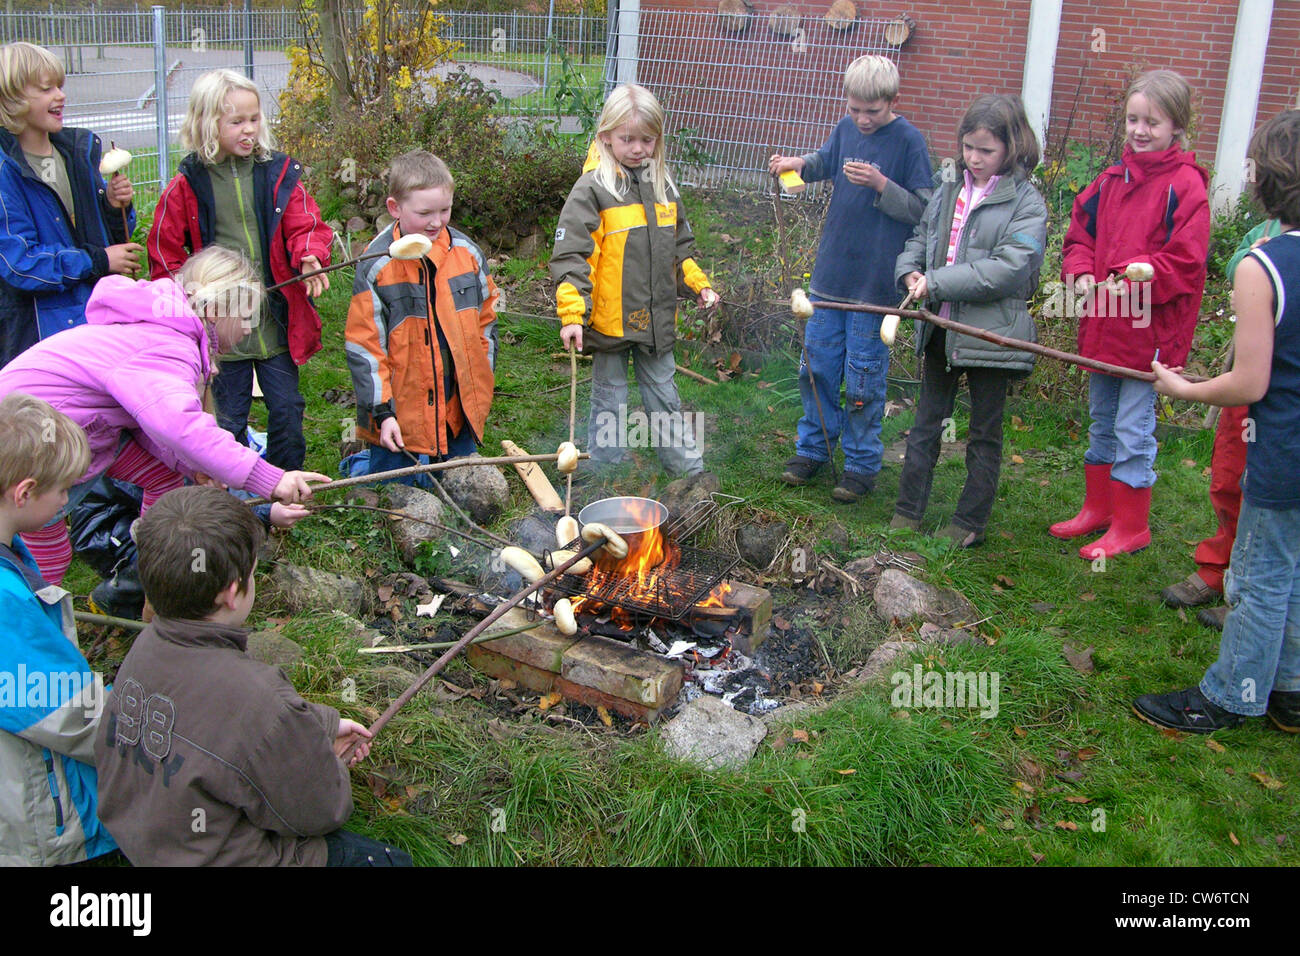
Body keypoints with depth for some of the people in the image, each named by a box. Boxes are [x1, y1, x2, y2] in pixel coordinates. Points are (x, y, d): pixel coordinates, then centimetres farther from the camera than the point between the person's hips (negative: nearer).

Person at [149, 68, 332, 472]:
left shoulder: (280, 174, 2)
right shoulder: (186, 186, -2)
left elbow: (304, 226, 0)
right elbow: (165, 255, 3)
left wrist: (310, 257, -21)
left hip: (277, 321, 1)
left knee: (287, 409, 9)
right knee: (230, 419, 9)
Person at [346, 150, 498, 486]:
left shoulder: (467, 252, 2)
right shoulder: (377, 265, -12)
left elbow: (485, 318, 13)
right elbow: (364, 345, -10)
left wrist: (482, 381, 11)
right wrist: (382, 412, -12)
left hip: (461, 408, 4)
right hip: (401, 416, -4)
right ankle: (356, 459, 36)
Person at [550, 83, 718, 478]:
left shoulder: (662, 186, 8)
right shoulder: (592, 188, -11)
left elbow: (680, 246, 21)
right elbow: (569, 255, -15)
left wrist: (698, 284, 10)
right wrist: (572, 314, -22)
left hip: (657, 321, 5)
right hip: (610, 322, -5)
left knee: (664, 397, 17)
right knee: (609, 403, 10)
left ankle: (690, 470, 26)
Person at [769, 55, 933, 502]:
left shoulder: (909, 140, -10)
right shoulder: (846, 129, 4)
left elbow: (924, 209, -9)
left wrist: (881, 185, -22)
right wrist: (798, 164, 4)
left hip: (875, 281, -5)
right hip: (831, 273, 5)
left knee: (863, 378, 3)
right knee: (816, 366, 12)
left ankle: (862, 464, 17)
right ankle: (813, 447, 29)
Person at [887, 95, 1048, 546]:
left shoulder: (1025, 203, -11)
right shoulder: (949, 188, 7)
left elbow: (1009, 270, -21)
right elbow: (920, 237, 18)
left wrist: (939, 283, -22)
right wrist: (910, 271, -4)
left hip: (991, 335, -5)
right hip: (940, 327, 5)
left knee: (985, 433, 9)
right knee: (927, 423, 14)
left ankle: (969, 524, 21)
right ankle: (907, 516, 23)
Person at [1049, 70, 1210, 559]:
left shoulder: (1184, 186, -13)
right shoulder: (1113, 179, 8)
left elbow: (1185, 262, -16)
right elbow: (1081, 233, 14)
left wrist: (1136, 281, -24)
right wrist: (1081, 274, -3)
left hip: (1150, 330, -7)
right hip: (1103, 326, 7)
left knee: (1133, 428, 1)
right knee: (1102, 422, 19)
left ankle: (1131, 526, 15)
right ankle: (1098, 507, 35)